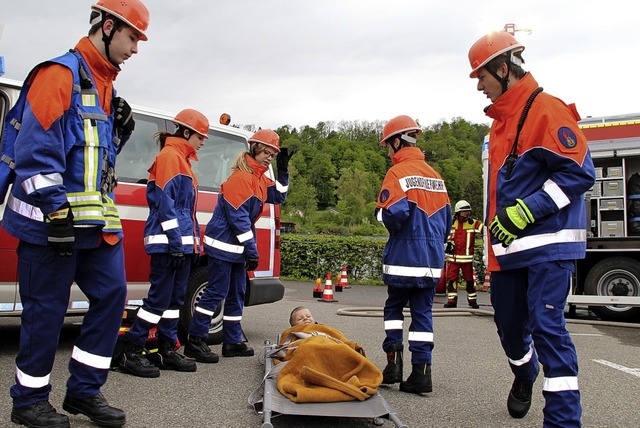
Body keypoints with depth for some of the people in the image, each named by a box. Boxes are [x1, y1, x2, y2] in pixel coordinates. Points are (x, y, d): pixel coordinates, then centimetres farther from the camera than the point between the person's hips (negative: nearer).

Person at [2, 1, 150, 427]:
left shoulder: (105, 85, 18)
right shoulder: (61, 73, -9)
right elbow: (36, 148, -18)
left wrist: (119, 131, 5)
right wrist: (58, 211, -21)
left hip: (98, 223, 9)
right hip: (52, 223, -8)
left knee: (111, 294, 6)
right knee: (46, 311, 1)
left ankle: (84, 390, 19)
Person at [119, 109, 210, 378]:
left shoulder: (183, 160, 22)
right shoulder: (169, 155, -6)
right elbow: (165, 201, -16)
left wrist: (194, 242, 19)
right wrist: (176, 240, -21)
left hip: (183, 242, 10)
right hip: (167, 242, -10)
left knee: (175, 298, 11)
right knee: (160, 298, -8)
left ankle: (167, 351, 18)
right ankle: (131, 353, 0)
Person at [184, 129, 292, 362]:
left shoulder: (260, 178, 13)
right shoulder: (241, 177, -17)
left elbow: (278, 196, 17)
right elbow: (237, 216, -21)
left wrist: (283, 169, 5)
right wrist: (252, 250, -19)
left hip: (237, 246, 10)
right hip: (223, 245, -10)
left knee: (237, 294, 13)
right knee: (217, 292, -7)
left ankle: (232, 342, 23)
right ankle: (195, 341, 3)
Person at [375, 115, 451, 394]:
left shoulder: (398, 173, -9)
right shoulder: (435, 175, 11)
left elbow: (394, 212, -22)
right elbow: (446, 216, 14)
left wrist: (381, 213, -1)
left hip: (403, 256, -5)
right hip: (432, 258, 5)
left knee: (394, 306, 13)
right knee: (423, 311, 7)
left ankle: (393, 362, 9)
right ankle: (421, 371, 6)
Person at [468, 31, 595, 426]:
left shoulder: (547, 111, -10)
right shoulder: (501, 121, 17)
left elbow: (579, 172, -18)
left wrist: (525, 212, -22)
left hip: (548, 243, -8)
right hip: (509, 246, 8)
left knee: (546, 326, -11)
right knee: (509, 323, 17)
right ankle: (524, 377, 46)